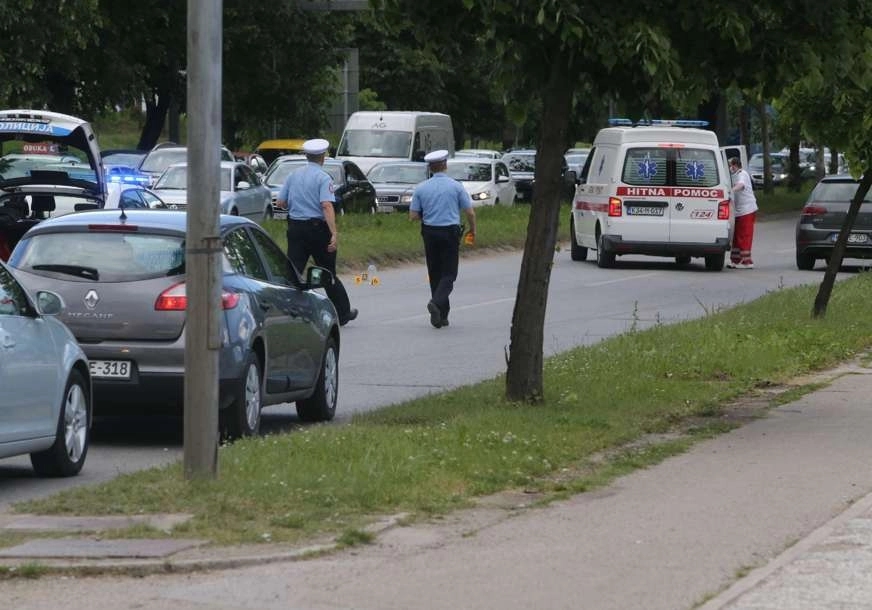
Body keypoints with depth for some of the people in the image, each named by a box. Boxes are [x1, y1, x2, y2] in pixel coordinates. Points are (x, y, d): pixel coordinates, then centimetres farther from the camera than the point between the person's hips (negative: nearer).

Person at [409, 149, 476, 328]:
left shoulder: (421, 188, 0)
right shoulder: (456, 186, -5)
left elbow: (413, 216, 0)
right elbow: (470, 213, -3)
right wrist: (473, 229, 15)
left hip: (430, 234, 3)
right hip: (450, 232, -3)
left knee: (435, 273, 12)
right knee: (449, 273, 1)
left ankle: (441, 315, 13)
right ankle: (437, 302, -26)